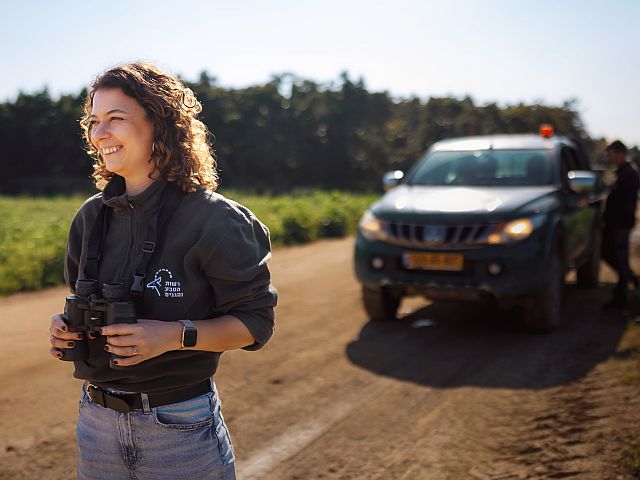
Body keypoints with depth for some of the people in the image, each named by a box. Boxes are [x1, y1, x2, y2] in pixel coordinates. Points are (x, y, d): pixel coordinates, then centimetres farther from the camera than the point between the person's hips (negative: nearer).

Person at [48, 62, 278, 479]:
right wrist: (67, 327, -5)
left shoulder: (212, 219, -15)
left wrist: (176, 335, -25)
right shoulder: (91, 217, 2)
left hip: (181, 428, -5)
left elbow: (255, 323, -11)